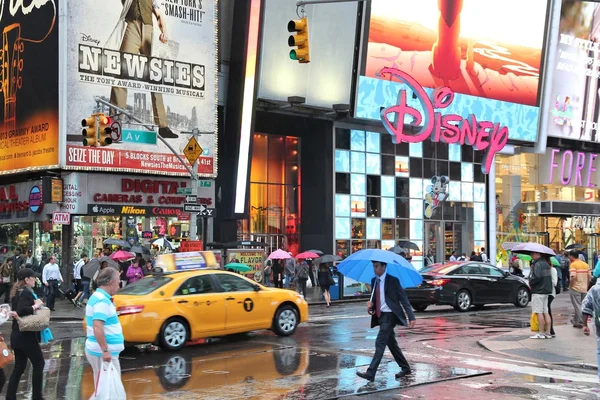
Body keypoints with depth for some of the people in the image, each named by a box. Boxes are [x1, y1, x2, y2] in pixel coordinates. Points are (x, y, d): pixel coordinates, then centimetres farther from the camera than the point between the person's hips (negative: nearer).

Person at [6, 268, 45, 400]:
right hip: (26, 336, -9)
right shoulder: (26, 292, -18)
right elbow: (21, 310, -32)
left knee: (19, 367, 14)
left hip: (17, 335, 9)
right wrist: (35, 306, -22)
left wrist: (34, 303, 2)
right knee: (39, 364, 5)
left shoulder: (17, 291, 11)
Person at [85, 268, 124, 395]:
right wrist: (105, 350, -29)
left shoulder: (98, 297, 14)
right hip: (103, 352, -10)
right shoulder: (102, 300, -18)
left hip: (101, 350, 10)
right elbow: (97, 327, -28)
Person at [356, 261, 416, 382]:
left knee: (380, 343, -12)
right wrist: (371, 304, -4)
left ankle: (370, 373, -14)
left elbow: (404, 299, -9)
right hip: (380, 316, 8)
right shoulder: (374, 281, 10)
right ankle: (405, 368, 28)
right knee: (391, 343, 15)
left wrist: (411, 317, -13)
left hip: (389, 316, -8)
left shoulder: (393, 281, -10)